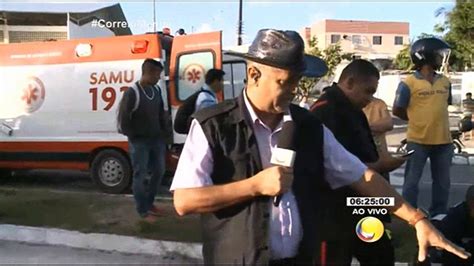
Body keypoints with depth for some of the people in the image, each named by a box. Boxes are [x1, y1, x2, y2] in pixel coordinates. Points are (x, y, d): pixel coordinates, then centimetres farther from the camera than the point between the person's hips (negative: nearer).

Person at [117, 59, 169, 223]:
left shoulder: (157, 90, 5)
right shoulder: (132, 93, -17)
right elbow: (124, 118, -14)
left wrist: (165, 131, 8)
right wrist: (134, 136, -9)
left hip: (157, 139, 7)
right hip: (139, 142, -7)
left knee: (158, 171, 15)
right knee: (140, 175, 1)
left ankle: (149, 203, 33)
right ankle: (143, 211, 13)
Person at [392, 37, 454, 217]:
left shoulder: (445, 82, 7)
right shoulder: (408, 83, -10)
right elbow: (397, 110, -4)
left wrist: (434, 120, 11)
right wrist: (418, 120, 5)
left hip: (443, 140, 5)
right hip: (418, 140, -5)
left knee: (442, 182, 13)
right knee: (412, 181, 3)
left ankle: (439, 216, 26)